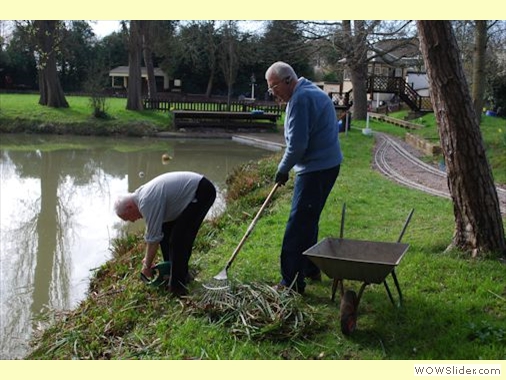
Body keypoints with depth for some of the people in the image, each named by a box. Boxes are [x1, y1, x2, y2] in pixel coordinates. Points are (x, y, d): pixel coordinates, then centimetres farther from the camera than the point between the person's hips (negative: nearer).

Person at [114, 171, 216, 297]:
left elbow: (154, 238, -16)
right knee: (166, 231, 14)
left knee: (179, 238, -12)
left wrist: (147, 266, -2)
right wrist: (147, 258, 25)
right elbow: (151, 229, 21)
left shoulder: (147, 202, -22)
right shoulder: (142, 194, 8)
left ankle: (177, 286, -1)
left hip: (202, 192, -11)